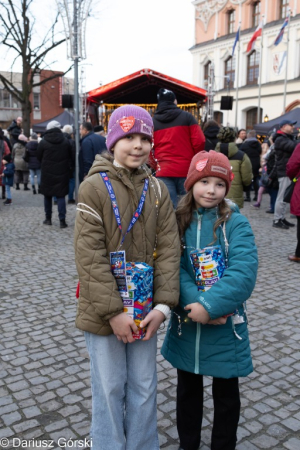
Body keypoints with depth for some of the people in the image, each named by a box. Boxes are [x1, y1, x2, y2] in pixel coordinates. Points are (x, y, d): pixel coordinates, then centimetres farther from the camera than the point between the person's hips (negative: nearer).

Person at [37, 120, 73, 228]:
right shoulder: (65, 141, -3)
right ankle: (62, 220, -5)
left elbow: (39, 157, 4)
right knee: (61, 196, 2)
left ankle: (48, 218, 18)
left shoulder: (43, 142, -6)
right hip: (62, 173, 0)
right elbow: (70, 157, 4)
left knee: (47, 195, 13)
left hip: (47, 172, 0)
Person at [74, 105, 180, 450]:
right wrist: (113, 311, -17)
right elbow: (90, 257, -15)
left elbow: (168, 249, 0)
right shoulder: (94, 187, -11)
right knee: (110, 389, 11)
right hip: (103, 312, -4)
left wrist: (163, 304, -8)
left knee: (145, 389, 16)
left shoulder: (156, 189, 2)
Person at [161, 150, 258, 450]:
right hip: (185, 323, 3)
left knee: (226, 393, 16)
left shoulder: (236, 223, -10)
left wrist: (211, 305, -27)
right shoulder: (177, 221, -2)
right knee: (187, 388, 20)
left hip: (225, 326, -2)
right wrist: (195, 301, -24)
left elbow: (244, 273, -20)